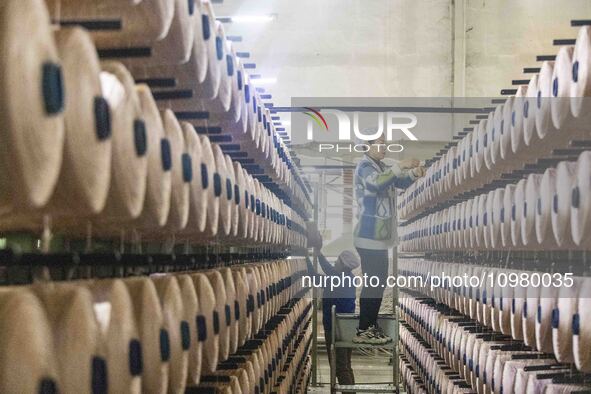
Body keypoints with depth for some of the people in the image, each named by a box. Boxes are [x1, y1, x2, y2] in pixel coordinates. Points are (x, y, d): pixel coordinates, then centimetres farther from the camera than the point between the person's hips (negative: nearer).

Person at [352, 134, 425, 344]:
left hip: (380, 236, 10)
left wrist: (413, 173, -1)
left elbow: (400, 182, 20)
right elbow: (377, 184, -33)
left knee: (378, 281, 14)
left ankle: (371, 326, 22)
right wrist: (400, 166, -33)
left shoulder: (381, 167, 15)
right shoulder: (364, 167, -13)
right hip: (370, 237, -10)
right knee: (372, 283, -8)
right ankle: (363, 331, -3)